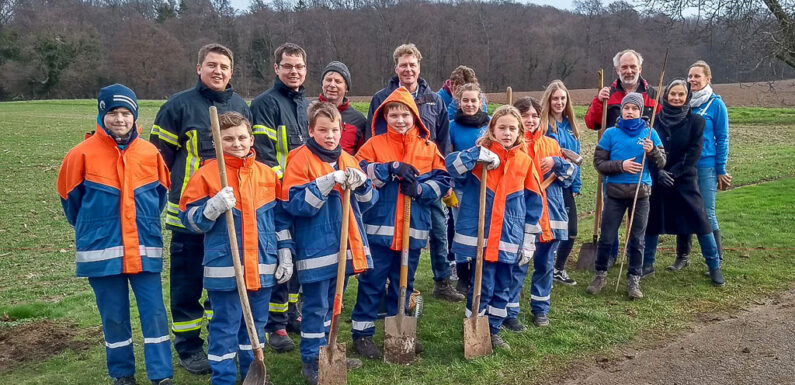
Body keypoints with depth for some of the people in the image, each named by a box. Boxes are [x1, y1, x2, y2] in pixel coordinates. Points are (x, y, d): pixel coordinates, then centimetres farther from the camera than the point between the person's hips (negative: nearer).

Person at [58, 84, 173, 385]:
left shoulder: (150, 153, -1)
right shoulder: (83, 153, -6)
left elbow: (161, 192, 14)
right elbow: (69, 197, 6)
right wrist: (89, 229, 15)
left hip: (145, 248, 1)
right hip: (102, 249, -1)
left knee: (154, 313, 1)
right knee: (114, 316, 10)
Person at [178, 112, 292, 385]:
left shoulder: (267, 174, 6)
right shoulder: (206, 174, -5)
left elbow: (280, 219, 11)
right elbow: (190, 219, -5)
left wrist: (285, 256, 9)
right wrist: (213, 207, -24)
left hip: (262, 267, 4)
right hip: (224, 268, -3)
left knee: (255, 325, 17)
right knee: (224, 328, 5)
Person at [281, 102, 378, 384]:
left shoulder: (347, 161, 10)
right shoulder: (300, 160, -8)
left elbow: (366, 203, 9)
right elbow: (294, 205, -17)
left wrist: (362, 184, -12)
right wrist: (326, 183, -25)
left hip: (344, 247, 6)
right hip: (317, 249, -6)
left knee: (331, 304, 18)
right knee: (315, 306, 1)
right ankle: (311, 360, 14)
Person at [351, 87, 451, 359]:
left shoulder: (428, 148, 6)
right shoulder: (374, 145, 0)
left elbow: (443, 181, 2)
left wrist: (419, 189, -16)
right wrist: (391, 169, -20)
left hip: (414, 229, 3)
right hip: (379, 226, -3)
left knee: (404, 282, 15)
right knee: (372, 280, 5)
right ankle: (362, 333, 16)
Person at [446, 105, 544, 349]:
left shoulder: (525, 162, 5)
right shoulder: (480, 156, -2)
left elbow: (534, 204, 8)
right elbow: (450, 165, -19)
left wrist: (529, 241, 5)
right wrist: (479, 155, -28)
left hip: (509, 238, 4)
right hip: (480, 236, -3)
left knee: (502, 288, 13)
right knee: (483, 286, -1)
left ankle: (493, 331, 30)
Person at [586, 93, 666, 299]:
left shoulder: (649, 133, 3)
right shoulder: (611, 133, 0)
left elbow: (661, 163, 3)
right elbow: (598, 162, -2)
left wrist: (652, 151, -17)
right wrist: (621, 166, -16)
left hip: (641, 192, 1)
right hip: (615, 191, -1)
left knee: (637, 239, 7)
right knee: (606, 237, 5)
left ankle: (634, 279, 19)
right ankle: (600, 274, 22)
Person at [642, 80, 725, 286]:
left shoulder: (695, 121, -1)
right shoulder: (656, 119, 3)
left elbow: (693, 154, -6)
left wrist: (673, 173, -14)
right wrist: (659, 172, -13)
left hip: (685, 181, -2)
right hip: (656, 180, 2)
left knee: (700, 221, -2)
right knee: (651, 221, 6)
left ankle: (714, 266, 11)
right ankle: (647, 264, 19)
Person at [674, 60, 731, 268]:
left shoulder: (716, 104, -4)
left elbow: (722, 138, -3)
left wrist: (721, 170, -4)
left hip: (706, 166, -4)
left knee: (707, 214, -1)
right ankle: (682, 257, 20)